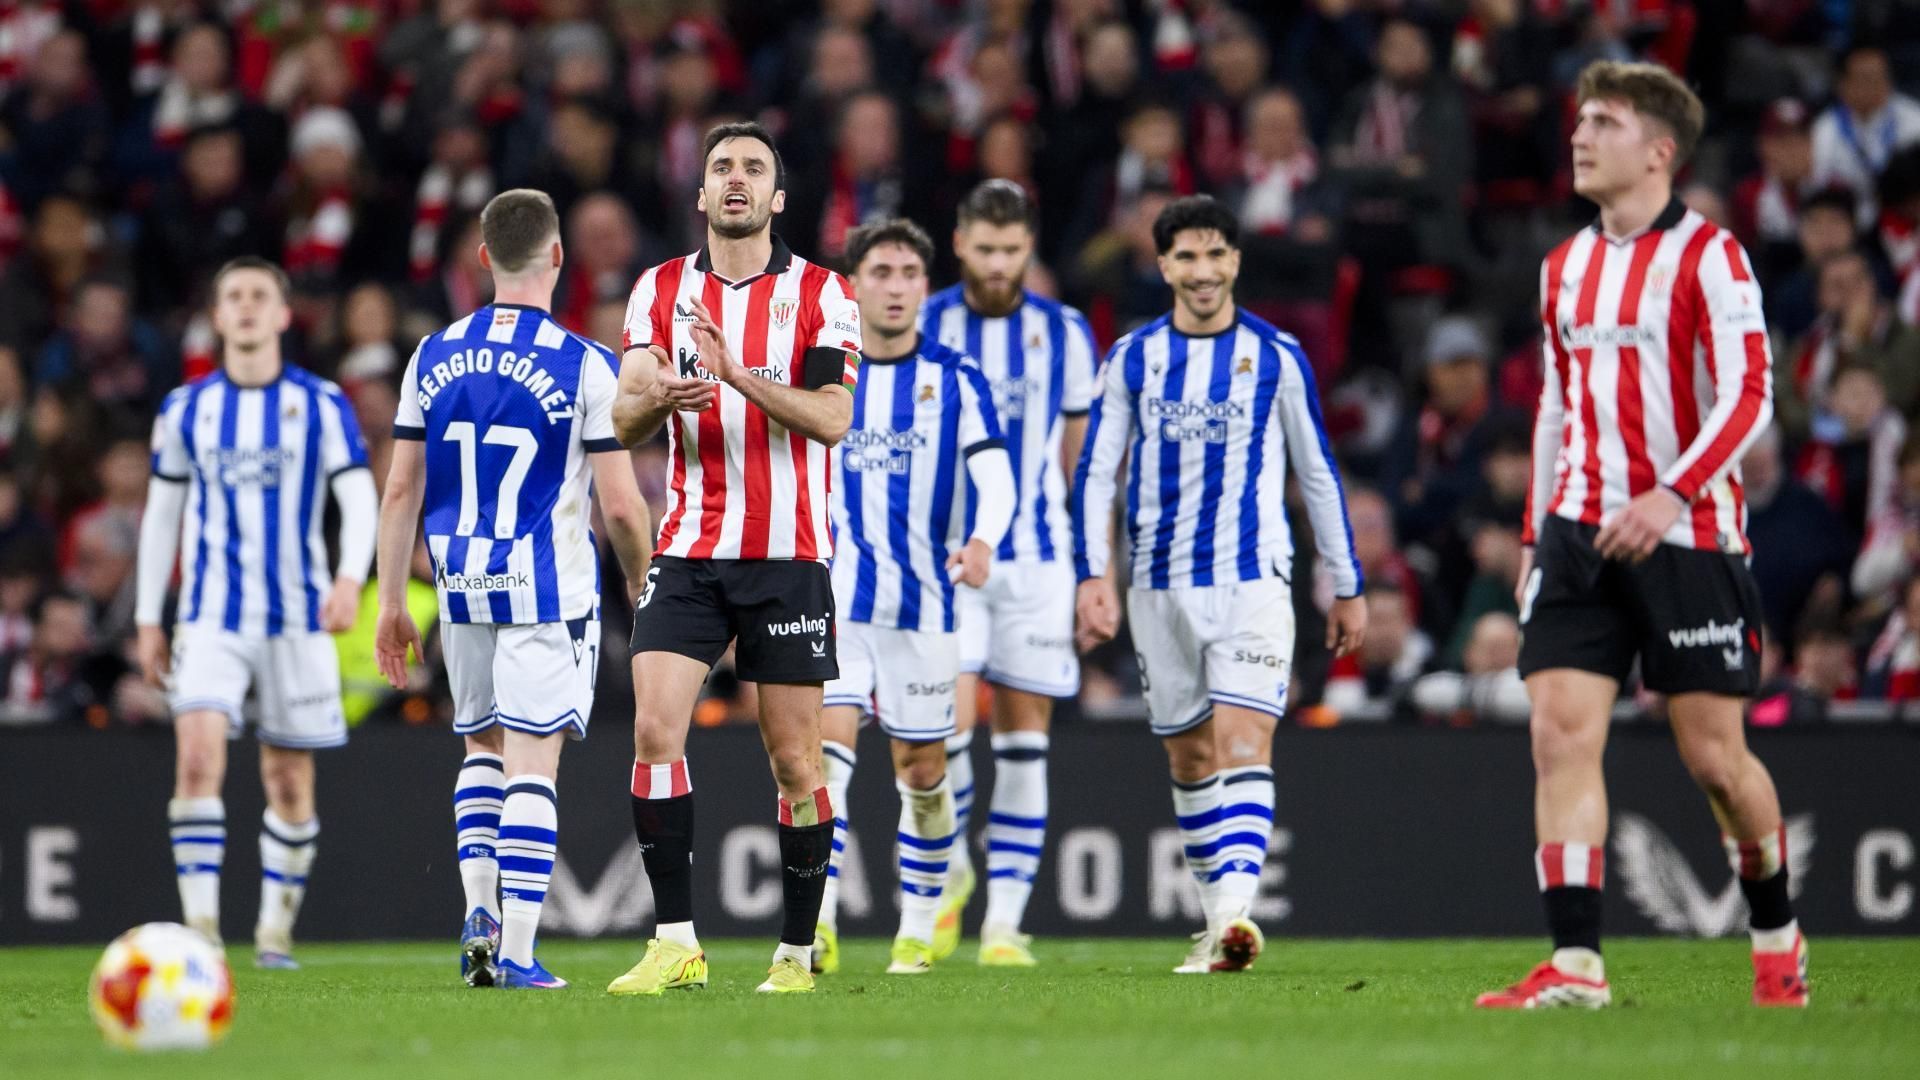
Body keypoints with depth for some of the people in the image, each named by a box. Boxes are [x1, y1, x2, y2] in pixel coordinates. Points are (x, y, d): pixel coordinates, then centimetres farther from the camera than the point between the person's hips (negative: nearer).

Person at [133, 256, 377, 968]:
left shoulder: (321, 404, 3)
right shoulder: (187, 409, 7)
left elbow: (358, 497, -4)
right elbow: (161, 514, 13)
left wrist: (351, 577, -22)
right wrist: (148, 617, 9)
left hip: (298, 616, 0)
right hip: (212, 617, 0)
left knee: (290, 780, 4)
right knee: (198, 755, -19)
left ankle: (277, 928, 17)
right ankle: (200, 923, -20)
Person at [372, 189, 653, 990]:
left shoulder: (435, 357, 3)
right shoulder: (584, 366, -10)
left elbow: (401, 489, 5)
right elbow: (620, 504, -9)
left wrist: (392, 602, 12)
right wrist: (644, 586, 8)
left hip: (462, 584, 4)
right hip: (548, 585, -4)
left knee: (483, 745, 21)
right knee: (532, 764, -2)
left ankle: (480, 909, 7)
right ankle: (516, 951, -5)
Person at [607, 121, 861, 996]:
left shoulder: (821, 293, 0)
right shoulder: (661, 290, 8)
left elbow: (832, 417, -12)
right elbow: (624, 422, 2)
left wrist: (737, 374, -26)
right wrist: (656, 398, -22)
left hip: (789, 554, -2)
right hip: (689, 551, 2)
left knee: (794, 758, 0)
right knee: (655, 730, -13)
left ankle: (797, 951, 10)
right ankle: (674, 942, -9)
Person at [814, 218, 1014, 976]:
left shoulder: (955, 379, 0)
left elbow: (995, 475, -12)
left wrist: (982, 540, -28)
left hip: (923, 602, 0)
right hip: (836, 600, 0)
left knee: (923, 772, 7)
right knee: (827, 746, -16)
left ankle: (917, 931, 22)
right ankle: (819, 927, -21)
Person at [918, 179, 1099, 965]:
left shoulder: (1064, 333, 6)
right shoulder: (920, 330, 1)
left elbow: (1080, 455, 13)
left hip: (1038, 559, 1)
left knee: (1024, 738, 0)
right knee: (945, 723, -15)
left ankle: (1005, 920, 5)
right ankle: (949, 870, 10)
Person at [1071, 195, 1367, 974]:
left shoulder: (1276, 357, 3)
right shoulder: (1132, 359, 6)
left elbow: (1318, 474, 9)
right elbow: (1094, 472, 6)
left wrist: (1348, 586, 10)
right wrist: (1092, 575, -6)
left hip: (1253, 580, -3)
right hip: (1161, 586, 3)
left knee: (1243, 740, -18)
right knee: (1188, 755, 8)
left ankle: (1236, 912, -29)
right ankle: (1220, 922, 18)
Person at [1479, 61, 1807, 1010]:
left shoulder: (1707, 256, -6)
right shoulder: (1567, 267, 14)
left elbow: (1748, 397, -14)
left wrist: (1672, 495, -26)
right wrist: (1536, 533, 17)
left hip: (1687, 537, -5)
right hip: (1580, 534, 5)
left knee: (1713, 755, 0)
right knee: (1560, 733, -9)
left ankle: (1777, 934, 23)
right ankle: (1575, 965, -13)